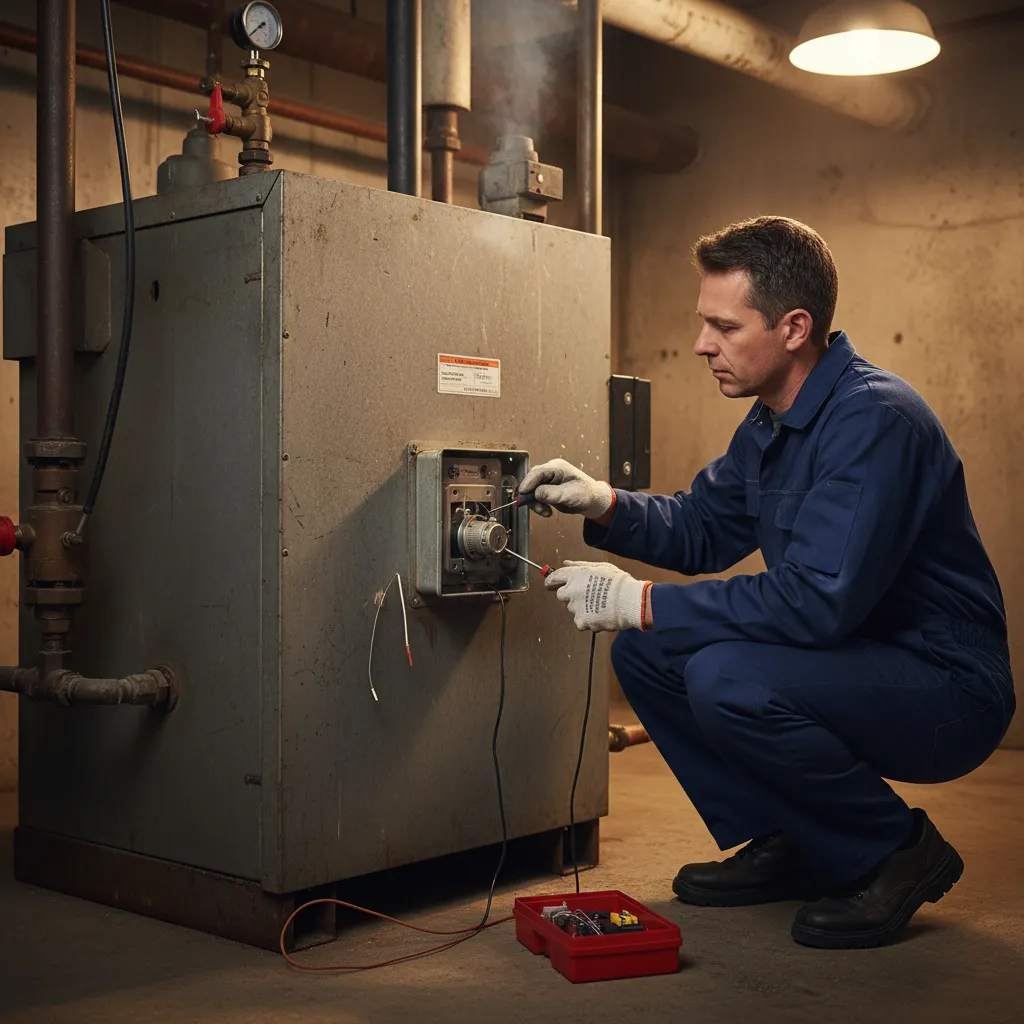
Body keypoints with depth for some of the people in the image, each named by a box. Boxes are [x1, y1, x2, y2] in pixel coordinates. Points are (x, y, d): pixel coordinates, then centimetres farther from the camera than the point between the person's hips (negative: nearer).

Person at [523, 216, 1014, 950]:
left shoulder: (875, 420, -24)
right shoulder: (772, 424, 6)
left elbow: (820, 600, -33)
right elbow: (702, 528, 15)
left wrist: (642, 603, -27)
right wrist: (605, 505, -4)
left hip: (947, 691, -9)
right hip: (854, 664, 9)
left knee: (728, 680, -31)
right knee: (645, 652, 3)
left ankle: (899, 852, -7)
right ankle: (786, 844, 12)